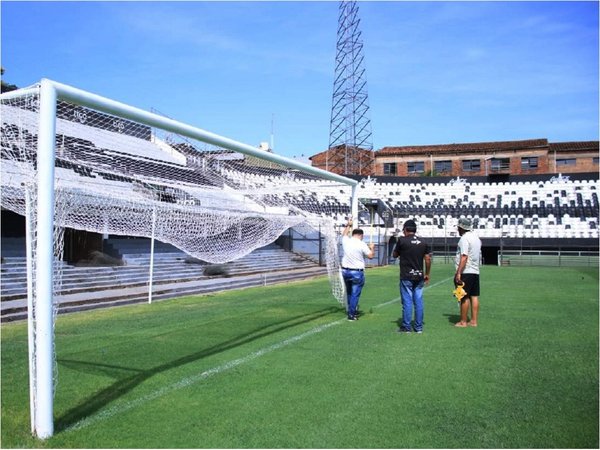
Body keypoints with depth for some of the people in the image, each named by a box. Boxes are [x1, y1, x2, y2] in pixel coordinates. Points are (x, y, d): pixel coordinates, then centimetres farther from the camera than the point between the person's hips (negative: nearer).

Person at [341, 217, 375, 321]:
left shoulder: (346, 241, 1)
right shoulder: (362, 244, -12)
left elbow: (344, 234, 25)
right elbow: (371, 255, -6)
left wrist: (348, 225, 37)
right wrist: (372, 248, 13)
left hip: (345, 271, 5)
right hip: (357, 272, -5)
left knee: (349, 293, 20)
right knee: (355, 294, 1)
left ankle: (351, 309, 28)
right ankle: (351, 314, 3)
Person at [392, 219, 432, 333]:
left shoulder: (402, 240, -7)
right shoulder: (423, 242, 5)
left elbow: (395, 255, 5)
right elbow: (428, 259, 5)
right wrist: (427, 274, 14)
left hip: (406, 277, -4)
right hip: (419, 276, 4)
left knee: (407, 301, 1)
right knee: (418, 301, 8)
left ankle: (406, 327, 6)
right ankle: (419, 327, 14)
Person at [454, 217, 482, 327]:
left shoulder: (464, 238, -13)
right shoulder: (476, 238, 16)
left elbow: (464, 257, -21)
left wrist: (458, 273, -23)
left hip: (466, 272, -9)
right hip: (475, 272, 9)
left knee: (464, 297, -4)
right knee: (474, 296, 9)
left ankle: (463, 322, 1)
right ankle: (473, 321, 13)